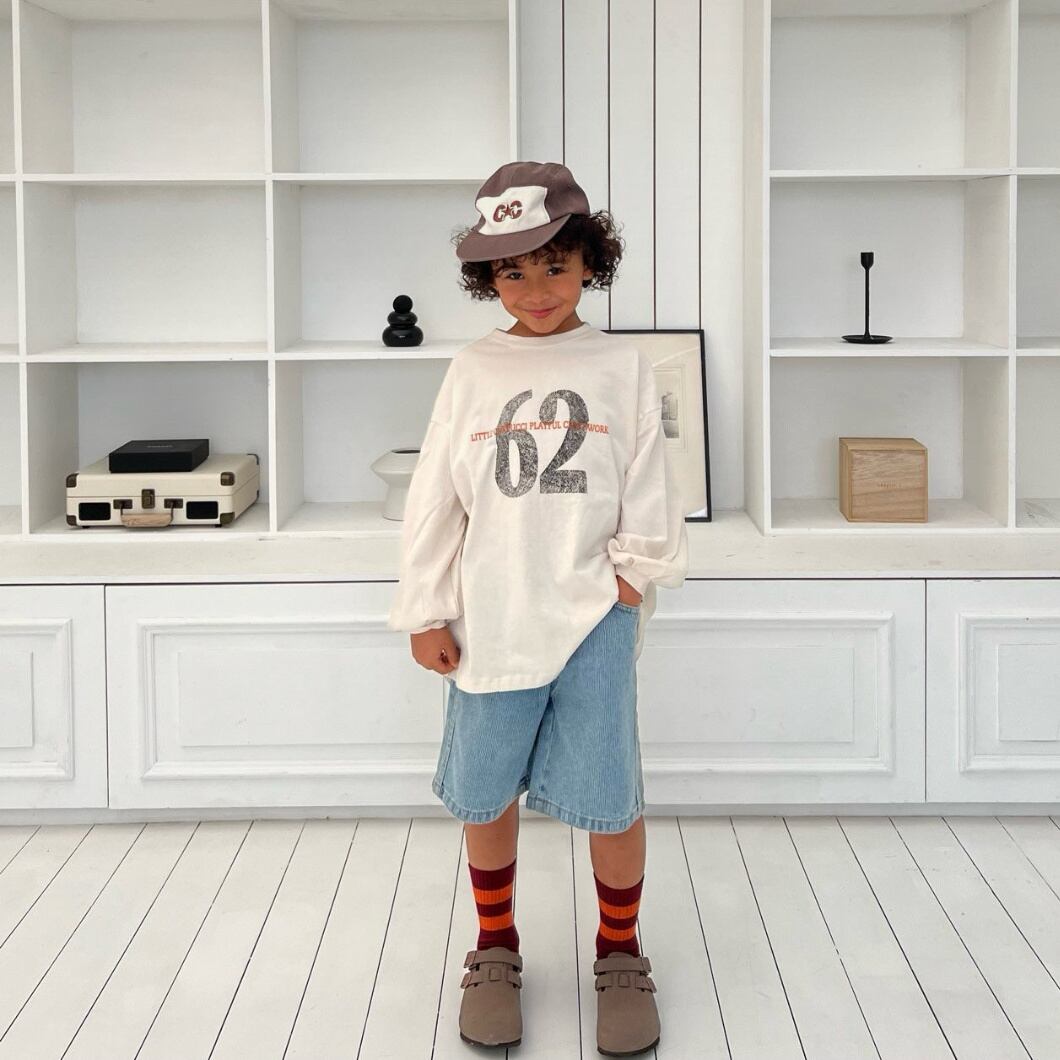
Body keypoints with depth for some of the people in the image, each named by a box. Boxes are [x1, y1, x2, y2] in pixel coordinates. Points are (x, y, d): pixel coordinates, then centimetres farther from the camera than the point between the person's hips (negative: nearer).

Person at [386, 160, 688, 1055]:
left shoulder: (623, 367, 1)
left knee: (608, 797, 2)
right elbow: (435, 499, 3)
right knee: (485, 794, 10)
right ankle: (496, 950, 29)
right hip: (489, 621, 2)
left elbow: (649, 491, 3)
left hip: (593, 618, -1)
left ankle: (620, 952, 23)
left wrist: (635, 573, -3)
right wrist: (424, 613, 2)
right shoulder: (473, 372, 3)